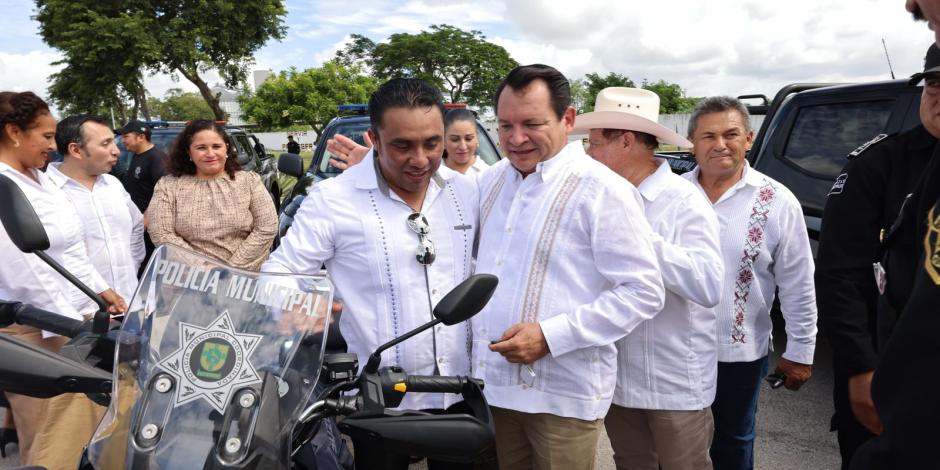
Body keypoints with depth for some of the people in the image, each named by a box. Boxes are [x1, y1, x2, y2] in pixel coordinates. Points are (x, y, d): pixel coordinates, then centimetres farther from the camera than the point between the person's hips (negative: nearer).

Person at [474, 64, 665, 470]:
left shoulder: (601, 191, -13)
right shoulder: (490, 181, 8)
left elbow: (643, 292, -14)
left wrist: (551, 336, -20)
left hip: (564, 394, -6)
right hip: (492, 383, 6)